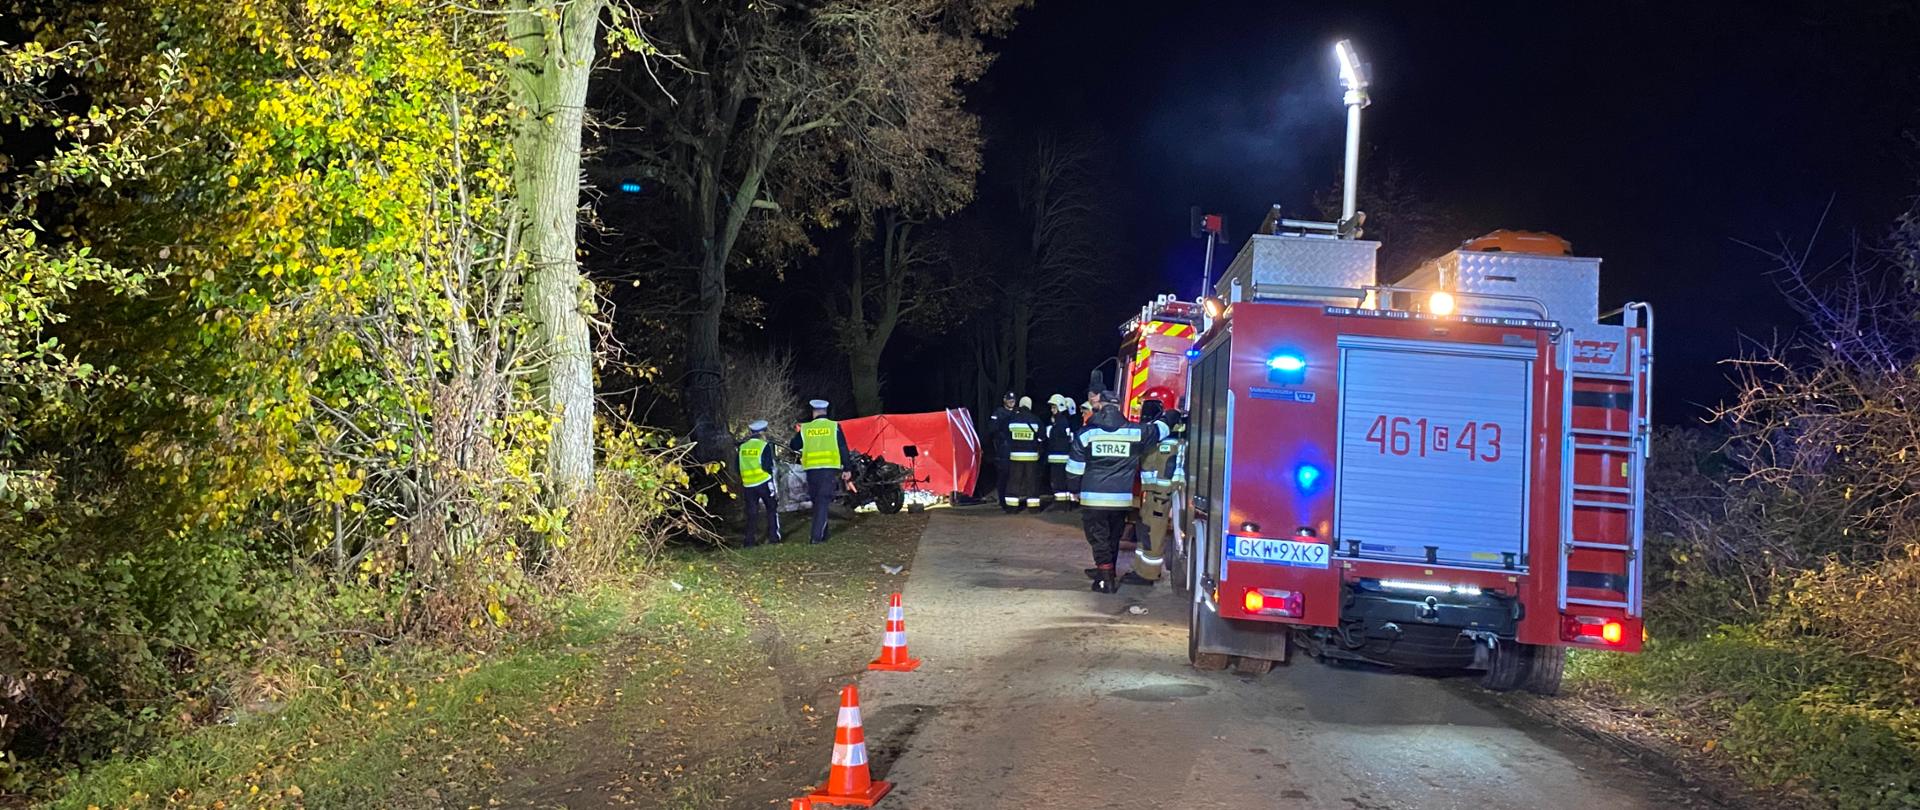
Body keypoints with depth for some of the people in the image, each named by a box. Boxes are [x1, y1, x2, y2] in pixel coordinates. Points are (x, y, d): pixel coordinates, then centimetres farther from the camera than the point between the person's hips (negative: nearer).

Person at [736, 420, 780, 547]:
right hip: (764, 482, -4)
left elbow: (738, 468, 10)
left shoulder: (742, 447, 6)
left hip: (748, 484, 4)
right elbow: (768, 467, -13)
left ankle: (749, 540, 9)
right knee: (772, 509, 9)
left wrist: (741, 485, 21)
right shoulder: (765, 446, -9)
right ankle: (773, 537, 6)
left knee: (751, 512, 10)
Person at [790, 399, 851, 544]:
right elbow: (843, 449, -2)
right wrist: (847, 469, 3)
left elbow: (794, 446, 15)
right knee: (823, 503, -4)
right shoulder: (834, 426, 0)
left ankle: (822, 535, 23)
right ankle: (817, 536, -13)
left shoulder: (805, 428, 5)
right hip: (830, 470, -2)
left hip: (811, 470, 2)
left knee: (817, 502, 16)